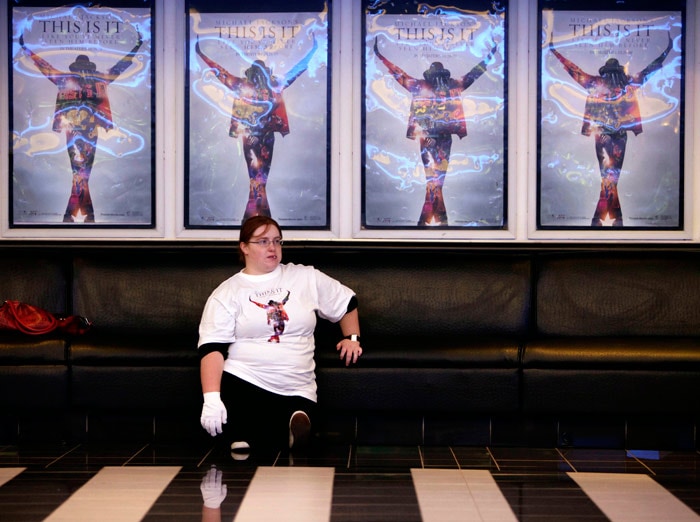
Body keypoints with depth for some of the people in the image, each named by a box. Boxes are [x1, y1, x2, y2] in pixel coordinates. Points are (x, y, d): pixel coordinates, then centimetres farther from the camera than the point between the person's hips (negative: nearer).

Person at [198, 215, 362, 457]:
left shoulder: (306, 278, 11)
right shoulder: (227, 292, 2)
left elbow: (347, 301, 26)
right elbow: (212, 348, -9)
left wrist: (352, 338, 16)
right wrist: (211, 398, -22)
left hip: (296, 392, 1)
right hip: (242, 383, 0)